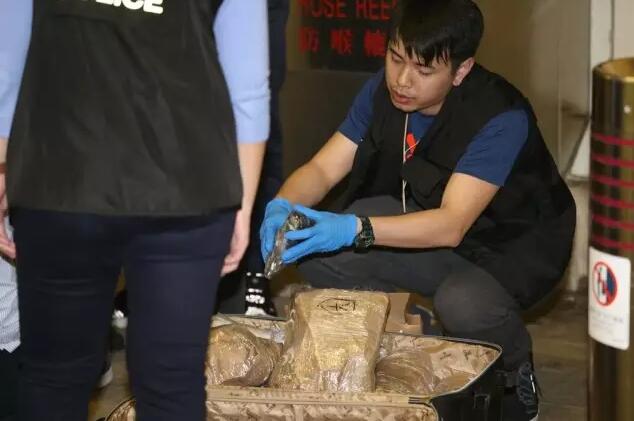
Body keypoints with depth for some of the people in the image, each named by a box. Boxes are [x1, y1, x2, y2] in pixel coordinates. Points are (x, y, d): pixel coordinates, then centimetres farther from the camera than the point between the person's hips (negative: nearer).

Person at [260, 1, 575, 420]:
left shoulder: (502, 119, -30)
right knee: (318, 252, -18)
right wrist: (282, 207, -34)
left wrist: (353, 229, -52)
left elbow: (451, 225, -39)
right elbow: (324, 168, -10)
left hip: (513, 245, -5)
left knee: (463, 303, -39)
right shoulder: (383, 91, -11)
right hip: (423, 223, 6)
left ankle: (515, 378, -4)